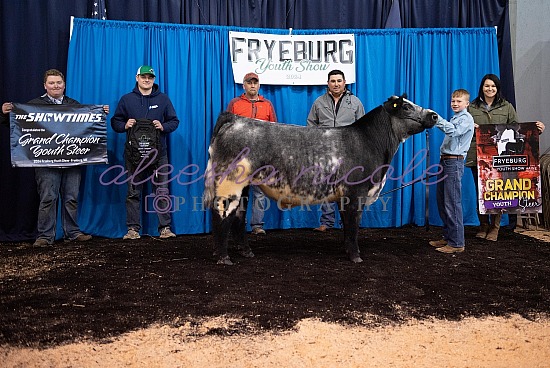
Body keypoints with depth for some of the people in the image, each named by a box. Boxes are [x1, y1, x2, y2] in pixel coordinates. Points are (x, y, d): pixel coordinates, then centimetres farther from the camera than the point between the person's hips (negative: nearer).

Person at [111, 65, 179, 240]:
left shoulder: (163, 99, 9)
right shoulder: (126, 99, 9)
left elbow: (174, 121, 9)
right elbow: (115, 122, 11)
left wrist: (163, 126, -11)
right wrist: (125, 125, -10)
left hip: (158, 153, 0)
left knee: (162, 191, 0)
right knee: (133, 192, 3)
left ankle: (165, 227, 6)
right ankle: (133, 229, 11)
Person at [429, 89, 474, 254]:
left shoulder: (466, 118, -6)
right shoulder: (454, 118, 22)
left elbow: (453, 131, -26)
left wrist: (437, 118, -30)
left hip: (454, 162, -9)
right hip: (445, 160, 10)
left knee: (452, 203, -10)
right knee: (442, 202, 13)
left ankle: (457, 243, -5)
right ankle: (448, 237, 24)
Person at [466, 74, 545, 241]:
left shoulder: (506, 107, 11)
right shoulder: (472, 107, 10)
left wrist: (536, 129, -8)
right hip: (477, 156, 1)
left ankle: (494, 228, 12)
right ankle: (483, 226, 18)